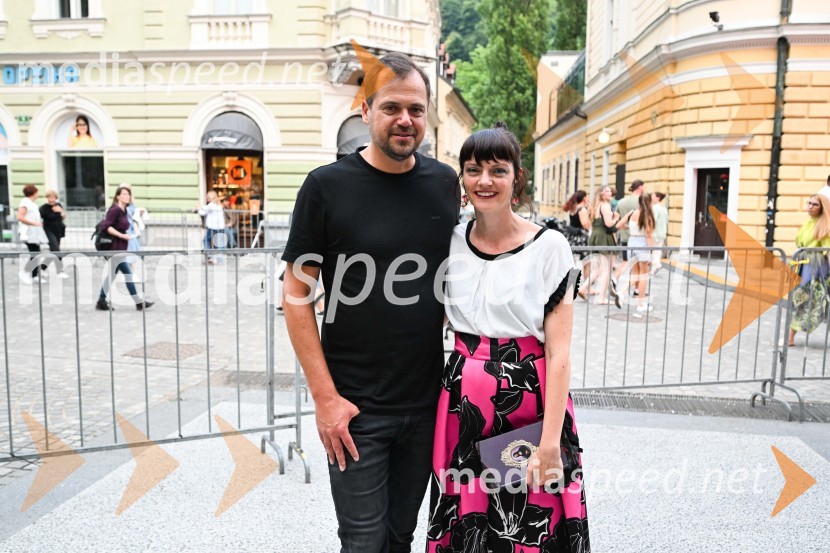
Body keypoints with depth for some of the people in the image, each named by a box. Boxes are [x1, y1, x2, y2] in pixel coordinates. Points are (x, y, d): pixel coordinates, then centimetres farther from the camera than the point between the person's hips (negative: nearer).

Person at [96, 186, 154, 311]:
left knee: (112, 274, 13)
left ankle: (101, 302, 20)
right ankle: (139, 302, 1)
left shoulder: (124, 211, 12)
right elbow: (106, 226, -20)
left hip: (120, 248, 9)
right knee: (128, 274, -5)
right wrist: (121, 235, -22)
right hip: (115, 247, -9)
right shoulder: (115, 209, -13)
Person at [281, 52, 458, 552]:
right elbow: (297, 294, -8)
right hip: (355, 406, -3)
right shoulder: (327, 186, -8)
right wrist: (325, 396, -12)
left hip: (426, 401, 4)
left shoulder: (445, 183, 3)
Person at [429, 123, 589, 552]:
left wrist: (550, 443, -15)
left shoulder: (549, 248, -8)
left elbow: (558, 355, -11)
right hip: (463, 405, 3)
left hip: (531, 405, -3)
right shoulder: (450, 242, 3)